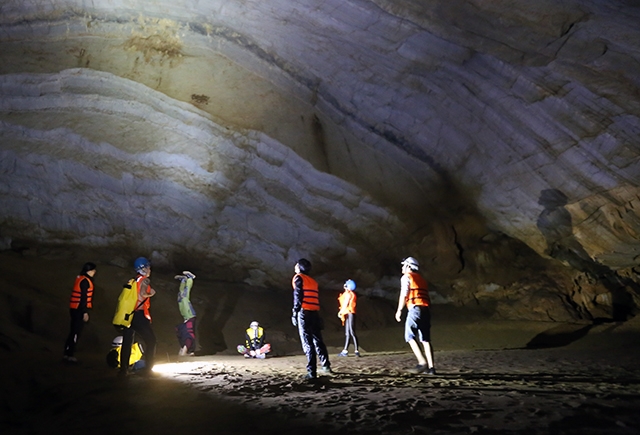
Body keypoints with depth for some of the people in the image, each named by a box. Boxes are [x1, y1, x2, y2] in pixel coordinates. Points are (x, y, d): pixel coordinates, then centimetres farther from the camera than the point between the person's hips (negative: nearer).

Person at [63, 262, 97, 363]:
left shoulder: (80, 279, 16)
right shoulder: (85, 281, -14)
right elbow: (83, 297, -19)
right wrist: (85, 312, -20)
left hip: (75, 309, 10)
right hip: (79, 310, -10)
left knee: (74, 332, 14)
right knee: (76, 332, -6)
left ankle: (68, 352, 20)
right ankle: (68, 354, -4)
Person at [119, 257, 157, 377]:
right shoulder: (145, 280, -5)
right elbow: (142, 294, -20)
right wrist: (150, 294, -3)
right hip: (139, 315, -7)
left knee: (126, 343, 10)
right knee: (151, 341, 4)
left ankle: (123, 369, 10)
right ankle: (147, 368, 3)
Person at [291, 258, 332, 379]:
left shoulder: (298, 278, 1)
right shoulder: (313, 281, 20)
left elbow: (298, 297, -9)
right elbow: (317, 299, 16)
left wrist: (294, 313, -9)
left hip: (304, 313, -6)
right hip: (315, 313, 6)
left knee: (307, 343, -5)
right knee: (318, 340, 18)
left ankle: (312, 372, -7)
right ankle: (326, 365, 24)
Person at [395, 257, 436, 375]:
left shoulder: (406, 277, 5)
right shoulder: (421, 279, 26)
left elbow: (404, 295, -5)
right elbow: (426, 296, 20)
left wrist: (399, 310, -1)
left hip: (415, 308, -7)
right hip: (426, 309, 7)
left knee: (410, 337, -1)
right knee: (426, 339, 6)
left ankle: (422, 362, -14)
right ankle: (431, 367, 1)